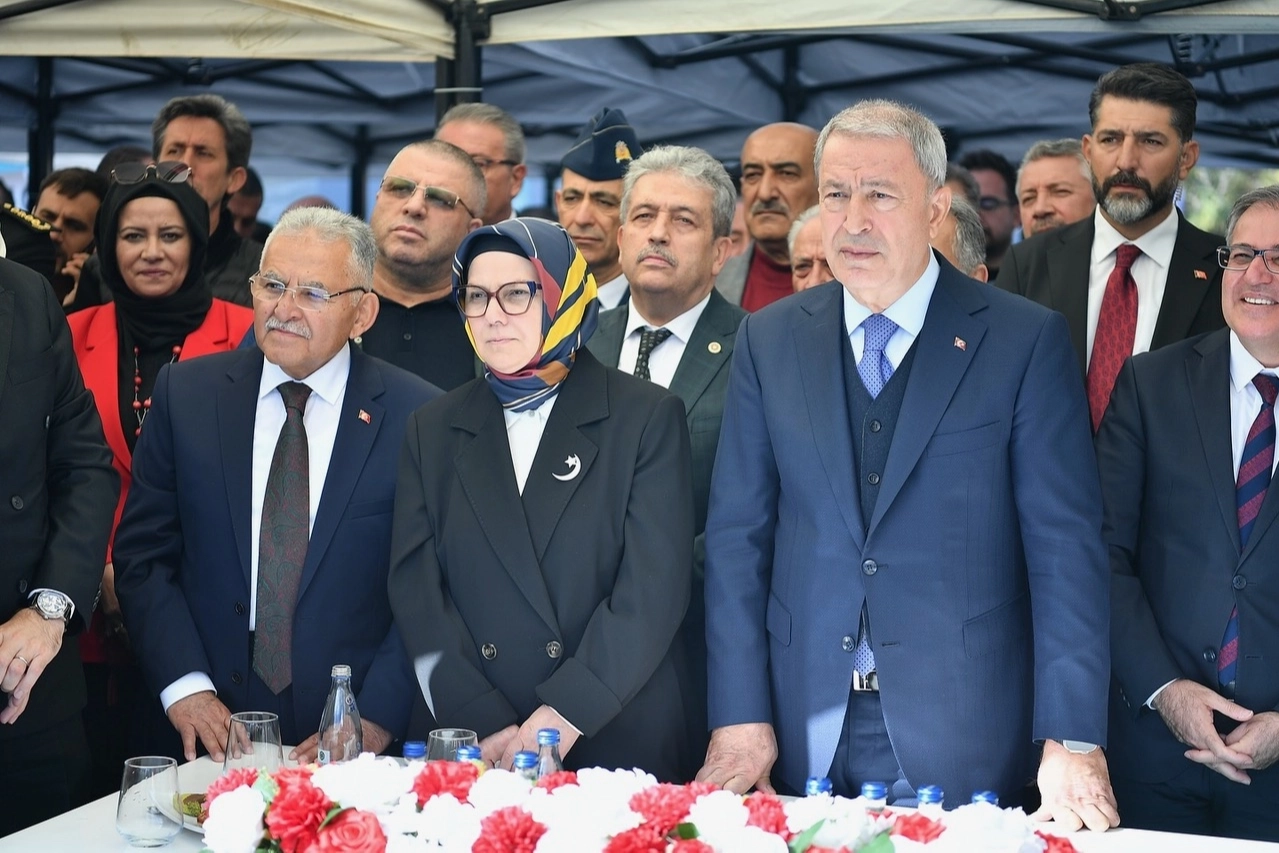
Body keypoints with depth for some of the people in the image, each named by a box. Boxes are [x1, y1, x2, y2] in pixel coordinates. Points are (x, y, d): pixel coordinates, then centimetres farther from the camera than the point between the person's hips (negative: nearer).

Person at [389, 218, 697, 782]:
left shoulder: (647, 418, 0)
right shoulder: (434, 430, 9)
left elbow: (653, 588, -9)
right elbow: (416, 589, 1)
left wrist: (564, 716, -17)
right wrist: (484, 726, -11)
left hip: (619, 743, -2)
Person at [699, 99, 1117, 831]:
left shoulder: (1027, 340, -5)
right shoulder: (768, 339, 4)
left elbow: (1066, 545, -7)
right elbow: (738, 532, 3)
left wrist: (1072, 741, -13)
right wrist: (739, 716, -4)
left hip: (963, 735, -2)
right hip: (803, 734, 3)